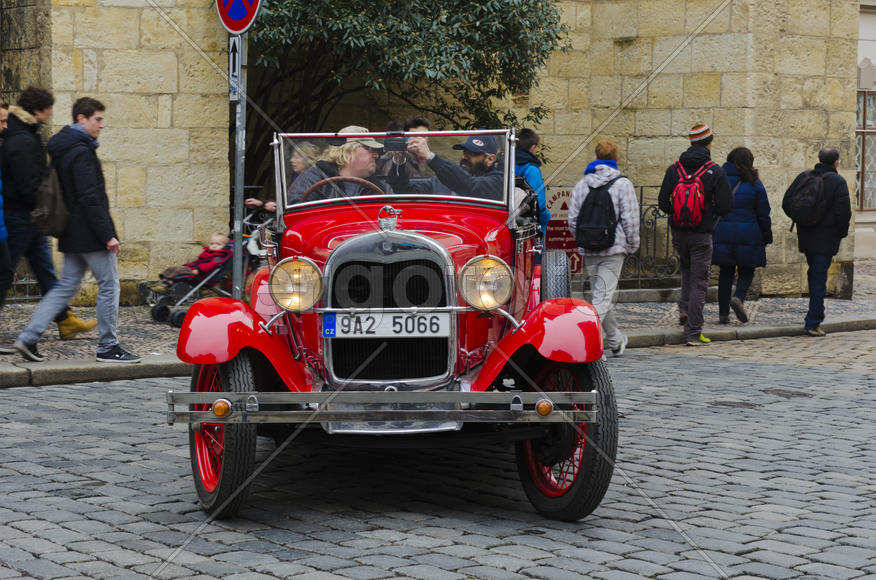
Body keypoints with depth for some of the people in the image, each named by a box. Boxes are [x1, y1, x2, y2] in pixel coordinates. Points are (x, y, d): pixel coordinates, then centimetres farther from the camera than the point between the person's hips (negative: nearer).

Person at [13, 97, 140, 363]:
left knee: (65, 286, 12)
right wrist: (108, 235, -20)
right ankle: (107, 347, 6)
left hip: (72, 233, 9)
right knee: (109, 285, 1)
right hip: (90, 234, -9)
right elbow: (90, 198, -22)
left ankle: (29, 337, 5)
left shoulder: (61, 149, 14)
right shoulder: (81, 152, -17)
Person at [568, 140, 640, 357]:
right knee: (603, 297, -6)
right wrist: (632, 245, 4)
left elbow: (572, 220, 10)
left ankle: (616, 341, 29)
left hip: (588, 251, 5)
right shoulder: (623, 184, -5)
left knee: (601, 294, 16)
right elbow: (630, 220, -8)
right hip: (613, 250, -5)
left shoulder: (581, 185, 8)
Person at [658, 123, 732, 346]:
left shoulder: (674, 169, -1)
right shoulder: (715, 172, -10)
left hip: (678, 233, 3)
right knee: (699, 282, 1)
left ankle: (684, 309, 13)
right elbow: (725, 206, -11)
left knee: (687, 269, 29)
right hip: (702, 234, -3)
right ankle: (693, 333, 1)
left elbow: (663, 202, -2)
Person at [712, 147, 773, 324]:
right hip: (747, 235, -2)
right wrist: (766, 238, 11)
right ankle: (738, 298, -16)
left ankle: (723, 313, 9)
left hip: (722, 234, 2)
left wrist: (707, 234, 11)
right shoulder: (754, 184, -1)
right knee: (746, 271, 11)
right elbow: (763, 214, 2)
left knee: (726, 272, 11)